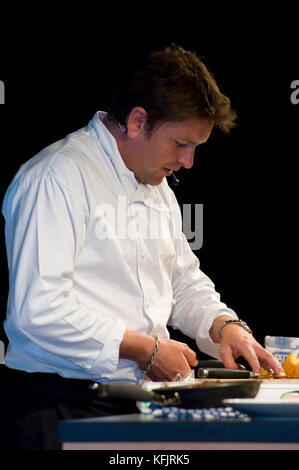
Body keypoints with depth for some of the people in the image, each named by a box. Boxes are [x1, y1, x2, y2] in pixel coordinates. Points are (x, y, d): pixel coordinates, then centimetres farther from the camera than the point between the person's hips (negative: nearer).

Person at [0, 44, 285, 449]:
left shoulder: (158, 189, 20)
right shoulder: (56, 178, -12)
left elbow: (185, 282, 29)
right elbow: (37, 310, -21)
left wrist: (224, 325, 7)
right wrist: (146, 349, -14)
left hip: (145, 396, 8)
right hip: (64, 403, -8)